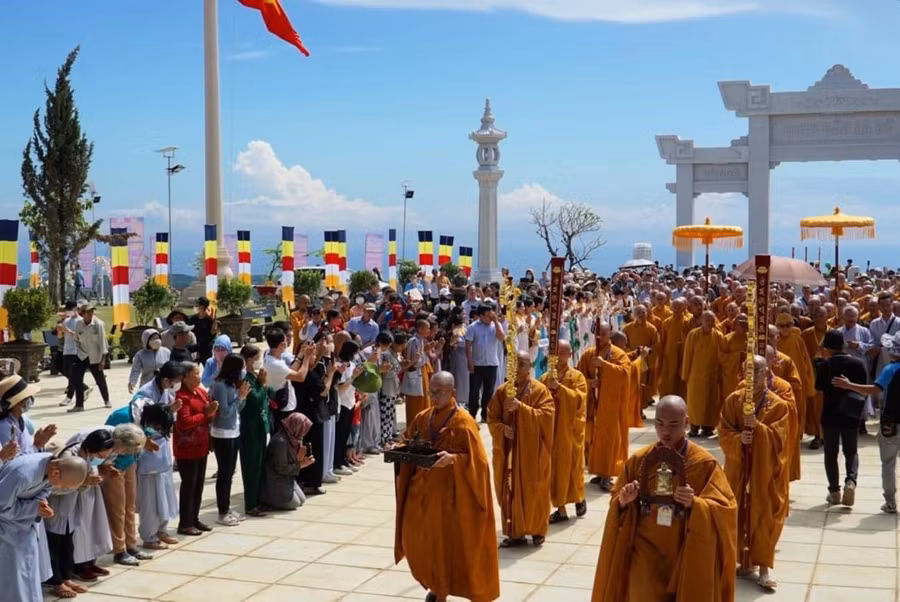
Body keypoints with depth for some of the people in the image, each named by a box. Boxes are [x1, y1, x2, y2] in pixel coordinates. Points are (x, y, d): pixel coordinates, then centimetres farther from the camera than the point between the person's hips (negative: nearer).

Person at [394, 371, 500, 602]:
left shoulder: (463, 421, -13)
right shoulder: (422, 418, 6)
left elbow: (475, 459, -14)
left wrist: (452, 459, -29)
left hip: (450, 491, -6)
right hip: (423, 487, 6)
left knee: (448, 543, 2)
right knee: (417, 538, 7)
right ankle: (435, 583, 31)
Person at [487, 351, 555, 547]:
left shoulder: (540, 391, -6)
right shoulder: (502, 392, 4)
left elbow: (546, 416, -17)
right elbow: (491, 418, 5)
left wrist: (521, 407, -25)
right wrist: (502, 429, -15)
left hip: (532, 451, -3)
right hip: (508, 450, 3)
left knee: (533, 491, 5)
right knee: (510, 491, 4)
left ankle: (537, 530, 20)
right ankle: (515, 532, 13)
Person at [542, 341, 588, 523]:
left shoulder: (578, 377, -4)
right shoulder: (545, 377, 6)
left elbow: (579, 399, -19)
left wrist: (559, 387, -26)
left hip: (571, 430, -3)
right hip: (550, 430, 3)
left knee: (572, 466, 6)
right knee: (554, 468, 4)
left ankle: (579, 498, 33)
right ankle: (560, 509, 12)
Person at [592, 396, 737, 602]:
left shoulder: (705, 463, -8)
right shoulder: (638, 459, -2)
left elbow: (725, 509, -9)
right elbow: (617, 501, 6)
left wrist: (695, 504, -26)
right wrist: (623, 501, -17)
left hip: (686, 555, -1)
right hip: (645, 553, 1)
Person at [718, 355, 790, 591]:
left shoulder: (779, 405, -8)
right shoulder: (733, 400, 0)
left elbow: (778, 439, -14)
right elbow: (724, 433, -3)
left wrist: (757, 426, -28)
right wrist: (739, 439, -22)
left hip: (766, 470, -2)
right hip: (737, 468, 3)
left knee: (763, 517, 1)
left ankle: (763, 568, 8)